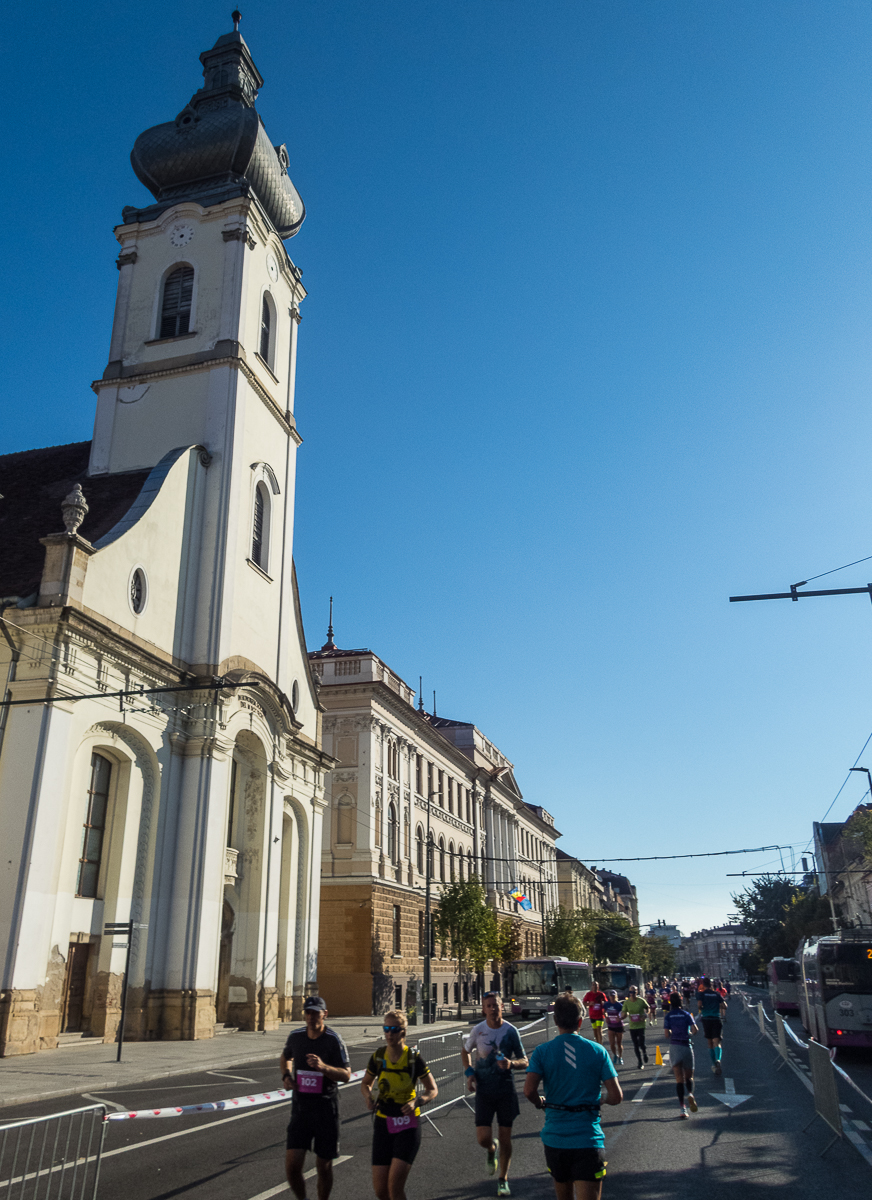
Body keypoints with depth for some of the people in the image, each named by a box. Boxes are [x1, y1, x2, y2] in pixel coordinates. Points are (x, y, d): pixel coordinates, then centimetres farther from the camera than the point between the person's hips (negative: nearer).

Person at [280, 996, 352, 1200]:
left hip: (325, 1108, -3)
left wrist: (323, 1067, -30)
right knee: (292, 1165, -4)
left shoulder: (334, 1040, -11)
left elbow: (346, 1075, -13)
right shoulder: (295, 1037, 1)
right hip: (300, 1106, 3)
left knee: (324, 1167, 8)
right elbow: (285, 1057, 23)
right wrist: (287, 1075, 3)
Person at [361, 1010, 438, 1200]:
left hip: (408, 1126, -3)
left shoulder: (414, 1058, -12)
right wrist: (368, 1098, -8)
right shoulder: (378, 1056, -4)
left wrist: (416, 1102, -21)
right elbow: (366, 1084, 13)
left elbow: (433, 1090, -3)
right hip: (383, 1124, 3)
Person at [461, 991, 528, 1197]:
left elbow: (524, 1062, -2)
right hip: (483, 1090, 0)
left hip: (506, 1089, 0)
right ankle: (492, 1151, 31)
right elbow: (465, 1051, 13)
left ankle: (503, 1179, 27)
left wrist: (511, 1063, -23)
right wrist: (469, 1072, -1)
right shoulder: (478, 1030, -6)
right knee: (483, 1138, -6)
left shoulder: (511, 1031, -8)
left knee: (505, 1138, 6)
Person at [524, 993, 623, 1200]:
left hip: (555, 1138, 2)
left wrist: (541, 1103, 6)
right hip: (588, 1139, -2)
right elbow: (616, 1096, -6)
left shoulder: (542, 1051, -3)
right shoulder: (597, 1051, -3)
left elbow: (529, 1091, -15)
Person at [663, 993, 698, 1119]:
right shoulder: (686, 1014, 1)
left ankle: (682, 1108, -6)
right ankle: (690, 1094, -15)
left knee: (679, 1079, 3)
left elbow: (666, 1033, -5)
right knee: (689, 1076, 15)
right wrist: (689, 1032, 13)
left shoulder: (668, 1016, 1)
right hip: (686, 1046, 0)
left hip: (674, 1047, 0)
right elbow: (694, 1030, -8)